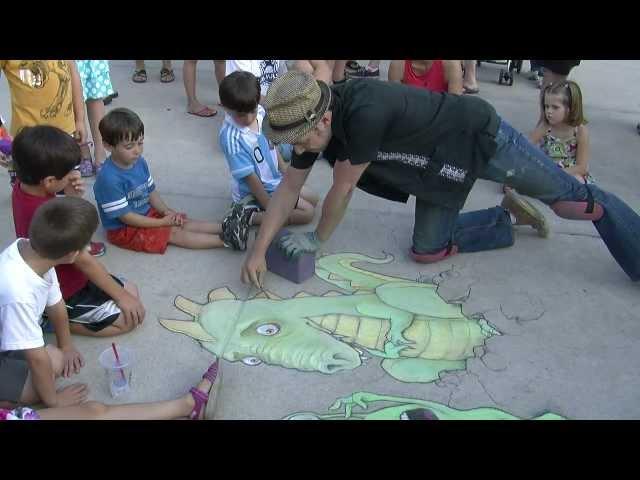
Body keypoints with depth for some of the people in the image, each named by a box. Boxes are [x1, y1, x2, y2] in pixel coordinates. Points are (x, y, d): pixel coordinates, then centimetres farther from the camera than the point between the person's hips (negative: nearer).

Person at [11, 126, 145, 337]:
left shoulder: (23, 186, -10)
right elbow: (83, 261, -26)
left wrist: (71, 198, -17)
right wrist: (121, 296, -14)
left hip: (53, 281, 9)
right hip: (64, 294, -9)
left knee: (131, 290, 17)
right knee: (132, 317, -2)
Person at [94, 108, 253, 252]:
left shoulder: (140, 162, -3)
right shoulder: (109, 179, -28)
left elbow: (151, 191, 9)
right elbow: (126, 217, -24)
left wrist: (167, 211, -9)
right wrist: (162, 222, -19)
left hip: (146, 214, 8)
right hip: (123, 230, -7)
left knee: (182, 222, -8)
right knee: (174, 233, -17)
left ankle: (226, 227, -16)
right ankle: (225, 240, -25)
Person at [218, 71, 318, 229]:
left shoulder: (260, 112, -10)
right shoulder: (231, 137, -31)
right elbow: (250, 177, -27)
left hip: (276, 179, 8)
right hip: (257, 191, -8)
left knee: (313, 200, 16)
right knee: (307, 212, -10)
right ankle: (250, 217, -11)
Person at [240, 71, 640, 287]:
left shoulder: (364, 113, -40)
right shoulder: (312, 118, -13)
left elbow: (341, 192, -28)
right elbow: (290, 186, -6)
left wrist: (317, 240, -12)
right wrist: (259, 249, -11)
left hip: (479, 135, -7)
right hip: (441, 163, 8)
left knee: (568, 197, 6)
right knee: (427, 251, 7)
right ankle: (512, 218, 26)